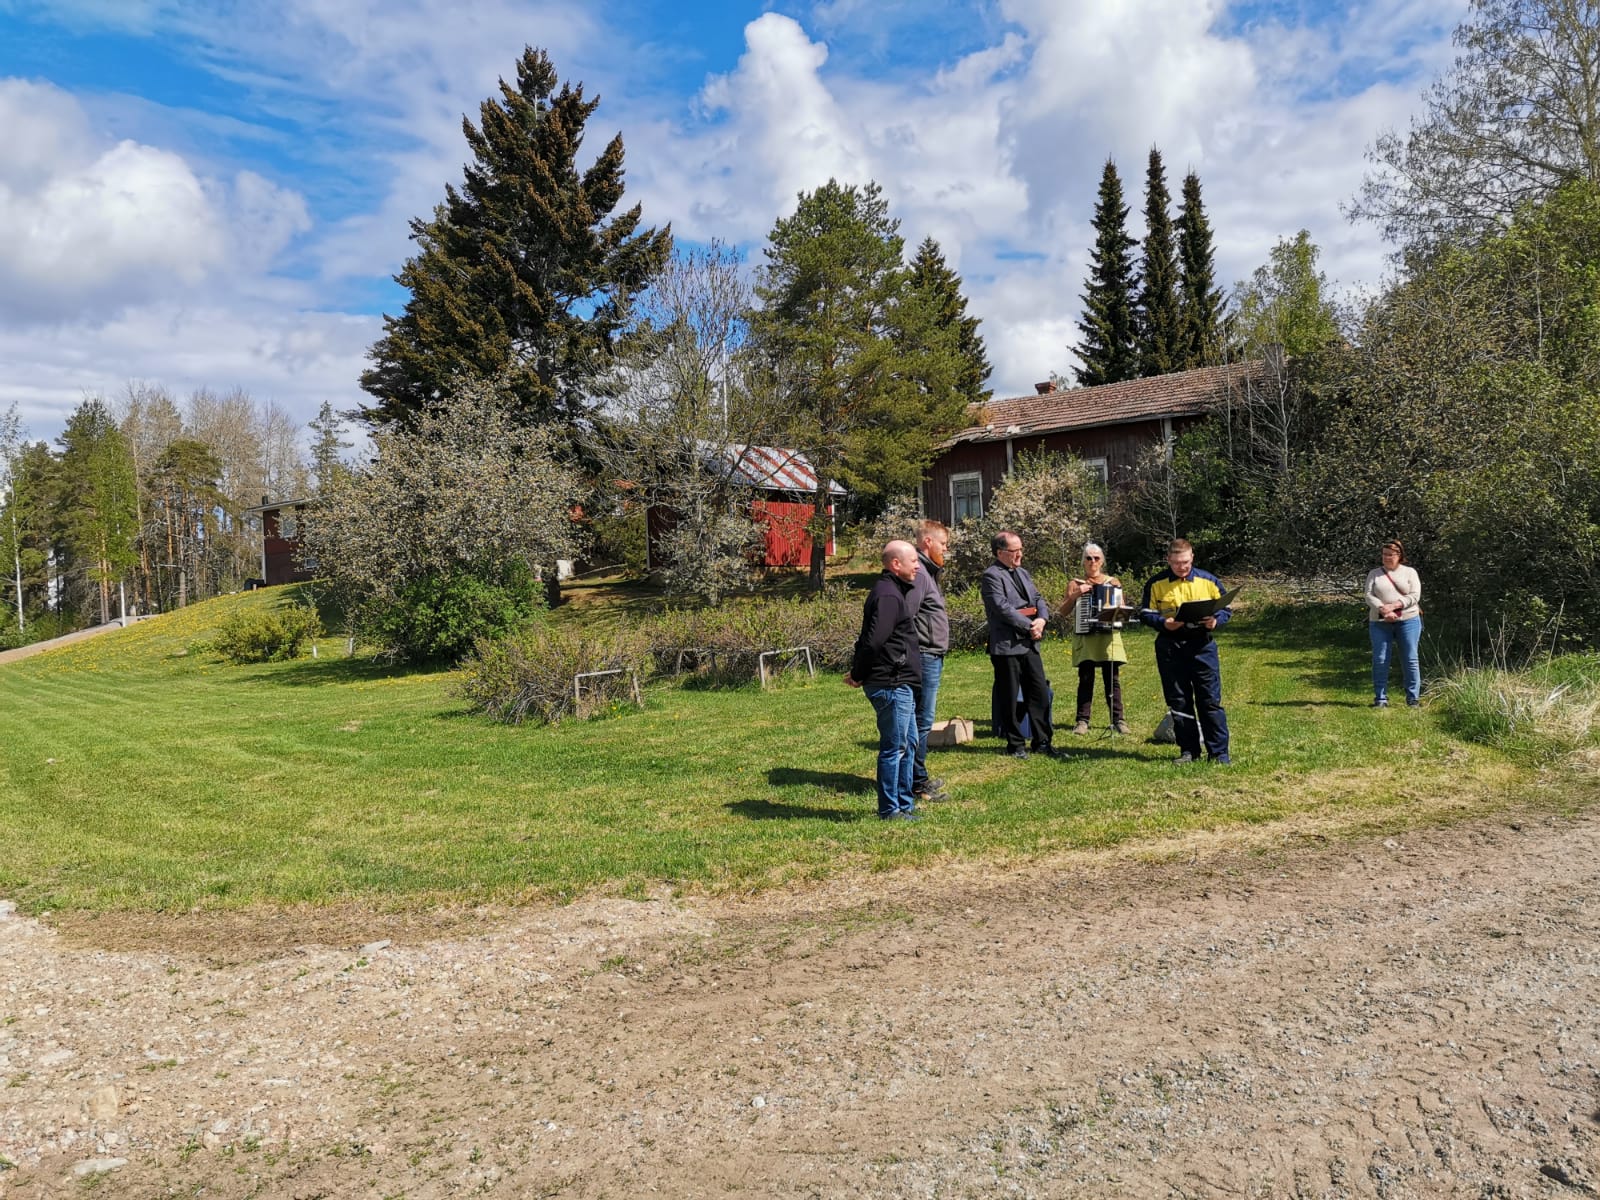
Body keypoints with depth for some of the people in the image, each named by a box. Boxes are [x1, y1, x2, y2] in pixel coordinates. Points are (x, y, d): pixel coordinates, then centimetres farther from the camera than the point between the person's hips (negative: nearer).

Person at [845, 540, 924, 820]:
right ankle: (890, 809, 10)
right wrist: (858, 675, -12)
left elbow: (869, 638, 18)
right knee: (894, 747, -1)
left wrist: (859, 673, 11)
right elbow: (873, 640, -25)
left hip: (899, 684, 11)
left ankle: (904, 802, 28)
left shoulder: (892, 592, 17)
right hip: (891, 684, -11)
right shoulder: (888, 596, -18)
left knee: (908, 742, 18)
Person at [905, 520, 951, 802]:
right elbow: (904, 618, -22)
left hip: (932, 658, 11)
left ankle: (919, 778, 25)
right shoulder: (918, 573, -15)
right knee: (921, 721, -5)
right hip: (924, 656, -11)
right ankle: (917, 784, 2)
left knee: (923, 720, 16)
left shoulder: (928, 572, 18)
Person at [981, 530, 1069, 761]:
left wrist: (1042, 619, -6)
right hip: (1006, 645, -8)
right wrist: (1029, 626, -14)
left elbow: (1038, 599, 14)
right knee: (1009, 698, 2)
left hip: (1030, 644, 8)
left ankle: (1042, 742, 16)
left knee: (1040, 693, 8)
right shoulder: (991, 576, -10)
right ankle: (1015, 744, 12)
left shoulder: (1023, 573, 17)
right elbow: (1003, 608, -18)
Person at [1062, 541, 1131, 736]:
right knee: (1085, 679, -4)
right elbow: (1064, 610, 0)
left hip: (1109, 636, 1)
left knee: (1112, 679, -1)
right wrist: (1075, 595, -15)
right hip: (1084, 637, -1)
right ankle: (1082, 721, -1)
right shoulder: (1075, 584, 8)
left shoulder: (1113, 582, 10)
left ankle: (1118, 720, 4)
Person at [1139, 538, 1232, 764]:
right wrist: (1163, 623, -16)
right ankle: (1189, 751, 16)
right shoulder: (1156, 584, 4)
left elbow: (1226, 609, 10)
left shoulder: (1209, 581, 5)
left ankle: (1219, 751, 5)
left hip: (1202, 645, -1)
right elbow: (1145, 613, 4)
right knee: (1178, 701, 6)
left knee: (1210, 700, -2)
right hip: (1170, 647, 1)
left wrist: (1216, 621, -12)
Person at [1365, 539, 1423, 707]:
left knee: (1410, 660, 0)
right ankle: (1380, 699, 6)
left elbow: (1415, 595, -4)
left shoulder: (1410, 572, 7)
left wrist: (1394, 605, -17)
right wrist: (1383, 611, -18)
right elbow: (1369, 596, -2)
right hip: (1380, 623, 1)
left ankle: (1413, 698, 7)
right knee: (1380, 660, 0)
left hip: (1408, 621, -1)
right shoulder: (1374, 574, 10)